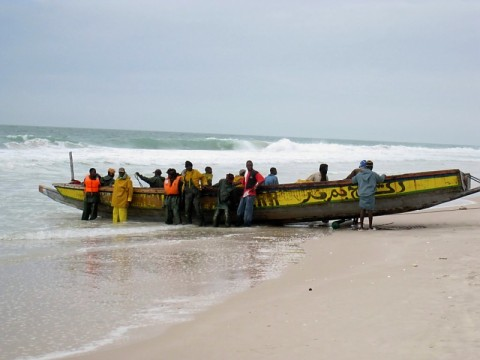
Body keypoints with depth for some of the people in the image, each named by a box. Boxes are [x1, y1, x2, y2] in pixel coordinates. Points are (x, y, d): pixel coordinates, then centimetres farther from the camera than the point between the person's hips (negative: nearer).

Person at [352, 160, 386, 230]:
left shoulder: (359, 174, 5)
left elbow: (353, 180, 20)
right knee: (370, 210, 4)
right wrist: (383, 175, 34)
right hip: (370, 195, -3)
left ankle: (361, 226, 5)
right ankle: (370, 226, 11)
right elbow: (380, 179, 11)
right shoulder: (373, 174, -3)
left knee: (362, 209, 8)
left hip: (362, 195, 3)